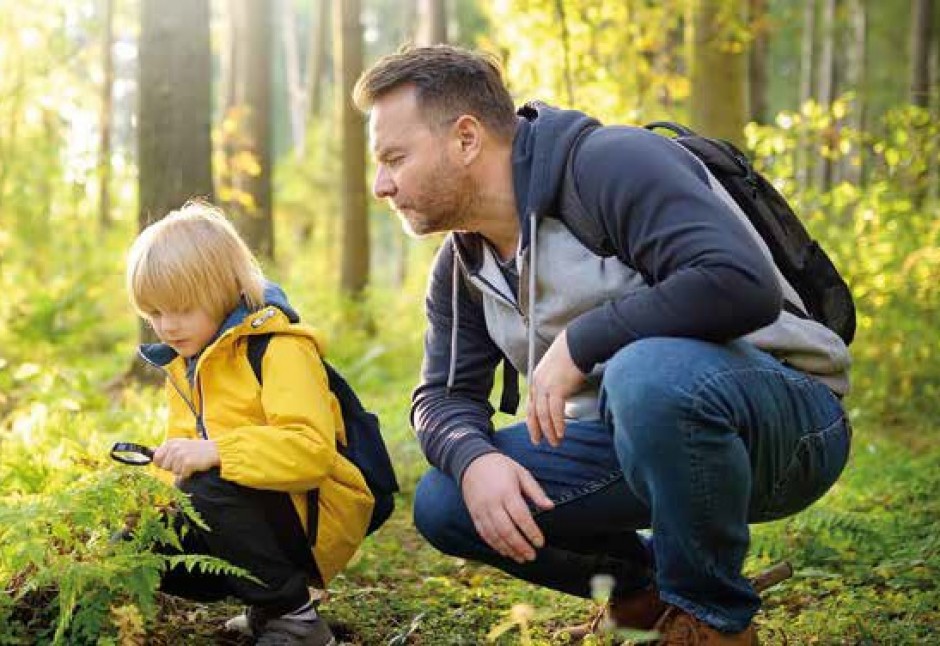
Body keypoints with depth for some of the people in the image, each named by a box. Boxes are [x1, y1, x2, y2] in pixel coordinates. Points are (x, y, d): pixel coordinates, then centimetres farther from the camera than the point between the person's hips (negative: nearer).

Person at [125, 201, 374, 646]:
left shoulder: (280, 348, -16)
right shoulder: (183, 362, 11)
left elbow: (312, 449, -30)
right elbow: (184, 450, 15)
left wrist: (213, 452, -37)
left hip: (315, 516, -8)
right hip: (253, 509, 8)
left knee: (212, 491, -33)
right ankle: (265, 594, 7)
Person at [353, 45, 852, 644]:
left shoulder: (609, 163, -20)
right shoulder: (461, 266, 6)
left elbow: (742, 283, -32)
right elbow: (446, 394, 8)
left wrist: (578, 341, -25)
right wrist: (473, 458, -15)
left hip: (785, 415, -7)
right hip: (635, 433, 7)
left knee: (650, 371, -40)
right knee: (443, 504, -6)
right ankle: (645, 586, 13)